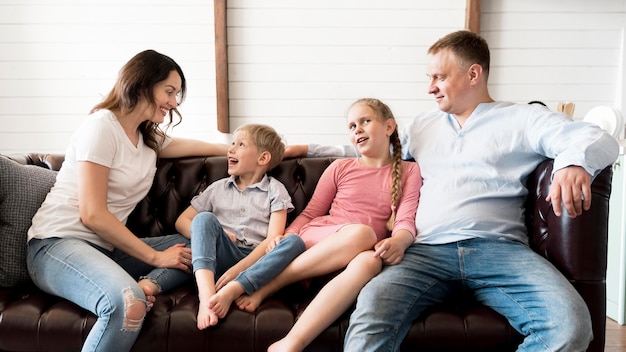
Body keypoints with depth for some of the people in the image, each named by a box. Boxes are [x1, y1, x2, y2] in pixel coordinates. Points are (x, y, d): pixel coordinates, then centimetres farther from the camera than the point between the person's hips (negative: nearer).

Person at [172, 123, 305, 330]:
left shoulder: (275, 190, 9)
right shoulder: (218, 188, 19)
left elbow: (273, 239, -4)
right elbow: (182, 221, 17)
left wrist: (237, 269, -18)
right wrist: (210, 234, -6)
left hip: (258, 262, -1)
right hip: (224, 257, 2)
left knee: (295, 242, -28)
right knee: (204, 218, -22)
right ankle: (206, 293, -41)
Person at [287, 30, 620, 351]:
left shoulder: (520, 119, 13)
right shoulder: (424, 124, 28)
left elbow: (600, 140, 2)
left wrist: (574, 161, -22)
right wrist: (308, 149, 30)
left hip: (499, 249, -1)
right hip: (428, 251, 2)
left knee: (570, 323, -31)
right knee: (370, 309, -31)